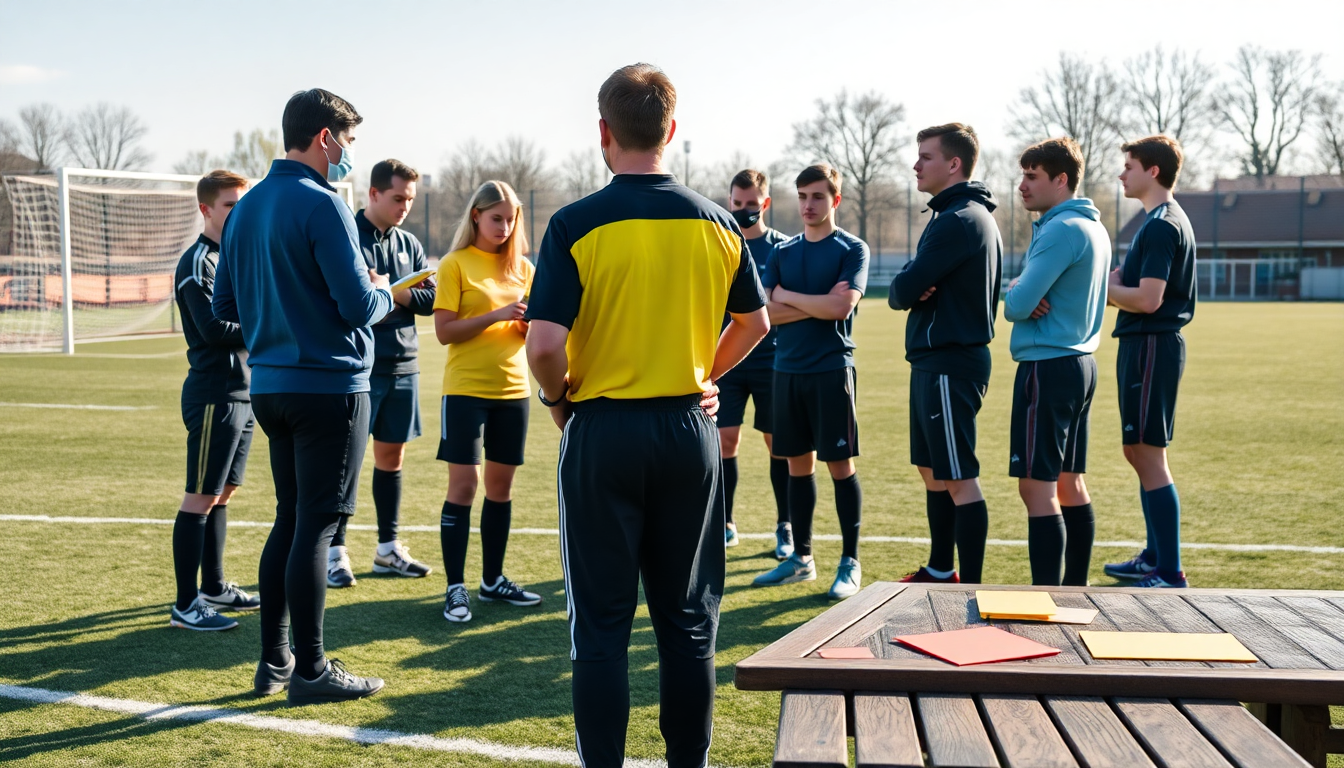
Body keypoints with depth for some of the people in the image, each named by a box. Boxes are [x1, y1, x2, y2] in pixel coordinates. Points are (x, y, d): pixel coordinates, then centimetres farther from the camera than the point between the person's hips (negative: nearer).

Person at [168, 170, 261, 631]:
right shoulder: (198, 262, -10)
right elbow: (214, 329, -19)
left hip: (242, 393, 9)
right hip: (213, 395, -9)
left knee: (223, 493, 15)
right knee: (201, 497, -5)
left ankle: (214, 587, 26)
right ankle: (186, 605, 0)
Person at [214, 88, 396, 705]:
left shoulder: (246, 208, 11)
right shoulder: (321, 205, -14)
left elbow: (224, 306, 16)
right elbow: (360, 307, -19)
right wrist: (384, 292, 2)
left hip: (269, 387, 8)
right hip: (330, 387, -8)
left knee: (290, 519, 16)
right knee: (316, 526, -1)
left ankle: (274, 661, 23)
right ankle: (311, 671, 7)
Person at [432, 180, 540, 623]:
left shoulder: (522, 267, 11)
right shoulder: (456, 264, -4)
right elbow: (444, 331, -10)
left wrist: (530, 320, -7)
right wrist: (496, 315, -19)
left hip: (512, 388, 5)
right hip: (466, 389, -5)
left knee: (501, 485, 9)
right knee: (463, 484, -6)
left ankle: (492, 580, 20)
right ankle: (456, 587, 1)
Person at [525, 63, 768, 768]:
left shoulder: (575, 225, -11)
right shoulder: (716, 223, 2)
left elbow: (545, 345, -17)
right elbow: (755, 322, 12)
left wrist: (558, 398, 2)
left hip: (603, 431, -3)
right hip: (690, 428, 4)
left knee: (602, 620, 6)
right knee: (688, 617, 13)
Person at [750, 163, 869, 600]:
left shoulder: (852, 249, -2)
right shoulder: (783, 252, 12)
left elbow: (841, 307, -17)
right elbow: (768, 313, 0)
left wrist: (788, 296, -5)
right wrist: (818, 304, -10)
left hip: (832, 370, -5)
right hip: (787, 368, 5)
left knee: (840, 465, -1)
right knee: (798, 464, 10)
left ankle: (850, 563, 7)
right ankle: (801, 559, 20)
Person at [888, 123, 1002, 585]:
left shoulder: (960, 220, -16)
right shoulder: (971, 215, 18)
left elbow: (904, 289, -20)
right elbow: (905, 288, 13)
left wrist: (906, 289, 1)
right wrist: (912, 289, -8)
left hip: (949, 367, -11)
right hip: (935, 361, 11)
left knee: (960, 480, -7)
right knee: (932, 472, 18)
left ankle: (970, 588, -3)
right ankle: (940, 572, 29)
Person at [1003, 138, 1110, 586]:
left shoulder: (1061, 230, -16)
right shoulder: (1093, 227, 15)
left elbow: (1017, 305, -19)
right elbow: (1027, 292, 15)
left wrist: (1018, 300, 2)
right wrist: (1025, 296, -7)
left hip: (1048, 365, -10)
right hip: (1080, 361, 10)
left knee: (1037, 488, -8)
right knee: (1070, 485, 14)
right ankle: (1076, 589, 20)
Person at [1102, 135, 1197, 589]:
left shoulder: (1161, 225, -15)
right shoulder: (1167, 220, 18)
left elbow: (1148, 299, -22)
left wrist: (1101, 287, -7)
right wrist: (1115, 280, 2)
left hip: (1151, 346, -11)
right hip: (1148, 343, 11)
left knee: (1148, 455, -9)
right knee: (1139, 452, 17)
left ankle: (1170, 575, -7)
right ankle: (1155, 557, 27)